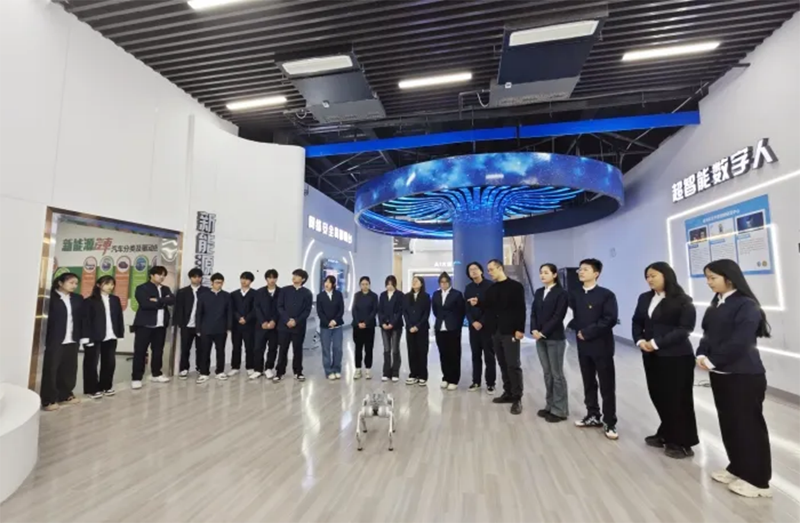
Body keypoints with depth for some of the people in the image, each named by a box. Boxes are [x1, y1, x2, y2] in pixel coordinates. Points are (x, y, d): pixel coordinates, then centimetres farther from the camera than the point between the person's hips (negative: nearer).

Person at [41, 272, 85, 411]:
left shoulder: (78, 299, 11)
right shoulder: (51, 297, -4)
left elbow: (81, 318, 9)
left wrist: (80, 337, 3)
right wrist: (45, 338, -12)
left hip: (72, 340, 4)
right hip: (54, 340, -4)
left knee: (69, 369, 10)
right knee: (51, 369, 3)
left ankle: (65, 395, 22)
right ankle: (48, 400, 12)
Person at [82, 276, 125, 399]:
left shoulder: (115, 300, 10)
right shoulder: (90, 301, -5)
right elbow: (86, 320, -8)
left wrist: (120, 333, 5)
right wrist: (87, 337, -13)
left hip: (111, 337, 5)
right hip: (94, 337, -5)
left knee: (109, 362, 11)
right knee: (92, 363, 5)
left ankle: (106, 386, 24)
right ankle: (91, 389, 15)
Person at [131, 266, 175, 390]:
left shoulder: (166, 289, 14)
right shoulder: (142, 288, -2)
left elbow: (172, 300, -4)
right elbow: (145, 304, -17)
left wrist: (158, 300, -16)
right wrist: (163, 302, -9)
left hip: (161, 325, 5)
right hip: (144, 324, -5)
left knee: (158, 351, 11)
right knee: (140, 352, -2)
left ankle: (156, 374, 23)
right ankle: (136, 378, 5)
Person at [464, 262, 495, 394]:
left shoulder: (489, 285, -4)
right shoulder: (468, 288, 9)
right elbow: (467, 308, 6)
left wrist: (482, 322, -13)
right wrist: (473, 322, -9)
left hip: (487, 325, -4)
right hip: (473, 326, 4)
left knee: (489, 356, 1)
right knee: (476, 355, 10)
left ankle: (490, 383, 10)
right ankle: (476, 382, 19)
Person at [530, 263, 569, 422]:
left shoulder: (561, 293, -8)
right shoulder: (538, 292, 11)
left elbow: (558, 316, -14)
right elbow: (533, 313, 8)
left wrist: (543, 332, -17)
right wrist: (534, 330, -7)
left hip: (555, 338, -6)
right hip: (540, 338, 6)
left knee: (557, 374, 3)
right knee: (547, 373, 13)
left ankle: (559, 410, 14)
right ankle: (550, 406, 24)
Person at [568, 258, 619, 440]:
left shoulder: (606, 295, -8)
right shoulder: (575, 295, 9)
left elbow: (610, 319, -17)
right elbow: (572, 317, 11)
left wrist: (587, 332, -16)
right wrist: (578, 329, -8)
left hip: (602, 346, -5)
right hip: (583, 346, 5)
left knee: (607, 386, 3)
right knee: (588, 383, 15)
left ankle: (609, 422, 14)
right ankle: (593, 415, 29)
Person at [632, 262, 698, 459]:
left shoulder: (682, 301, -9)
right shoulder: (645, 298, 8)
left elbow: (684, 329, -15)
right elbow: (637, 322, 11)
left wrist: (656, 343, -19)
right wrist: (640, 340, -7)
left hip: (676, 356, -5)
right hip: (651, 356, 5)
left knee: (677, 399, 5)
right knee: (658, 396, 11)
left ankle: (682, 442, 20)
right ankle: (667, 435, 29)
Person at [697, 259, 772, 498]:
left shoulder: (746, 305, -15)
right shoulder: (716, 305, 9)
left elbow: (739, 343, -21)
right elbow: (708, 334, 9)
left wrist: (712, 361, -15)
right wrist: (702, 355, -7)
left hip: (744, 375, -8)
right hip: (720, 374, 8)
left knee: (748, 425, 4)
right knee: (728, 423, 16)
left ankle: (757, 480, 19)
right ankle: (737, 468, 32)